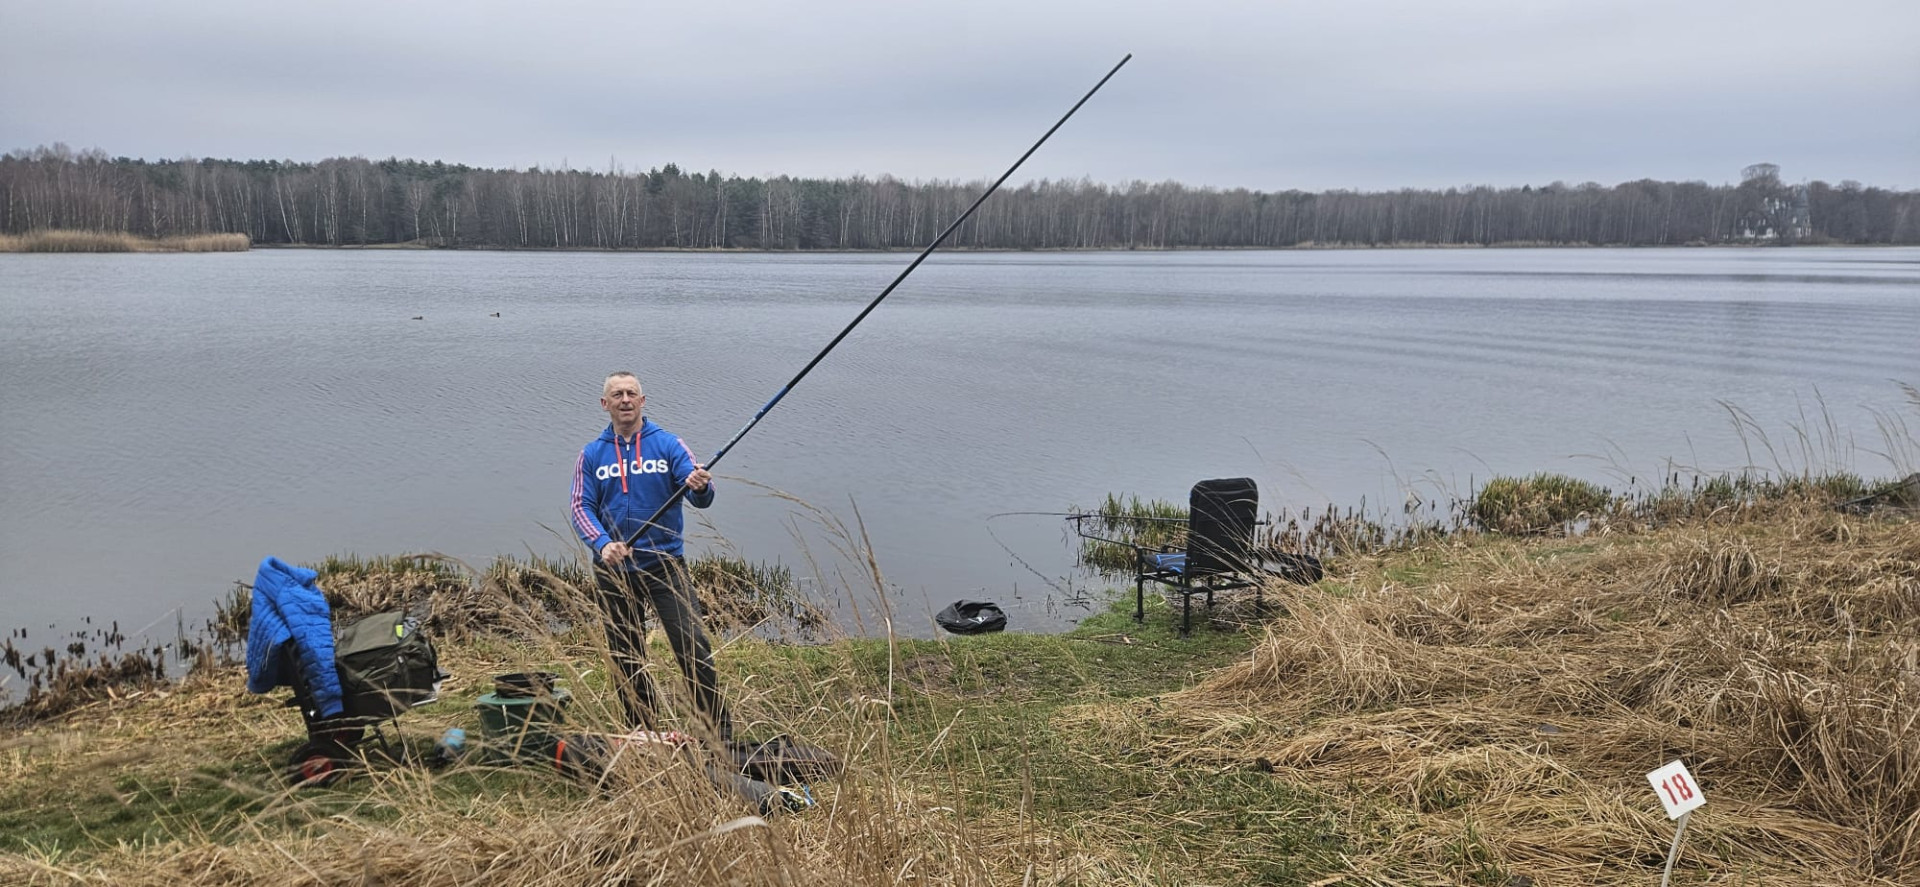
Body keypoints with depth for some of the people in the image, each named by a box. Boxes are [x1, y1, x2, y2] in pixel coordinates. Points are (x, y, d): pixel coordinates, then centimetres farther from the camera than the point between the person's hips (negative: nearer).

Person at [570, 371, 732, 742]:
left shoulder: (668, 444, 1)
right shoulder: (592, 454, 7)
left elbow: (699, 496, -7)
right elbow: (582, 507, 1)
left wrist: (700, 487, -32)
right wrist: (603, 544, -18)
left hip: (665, 564, -2)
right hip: (614, 571, 3)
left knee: (693, 647, -12)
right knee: (627, 660, 10)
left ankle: (722, 734, -4)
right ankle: (644, 732, 25)